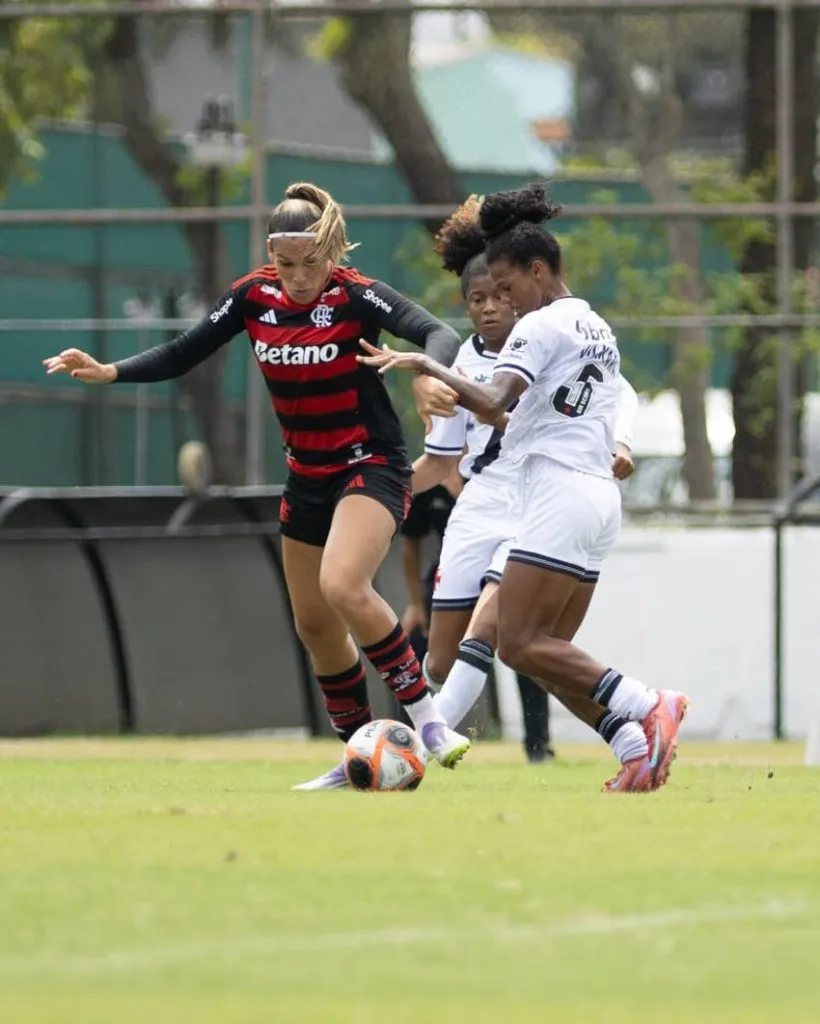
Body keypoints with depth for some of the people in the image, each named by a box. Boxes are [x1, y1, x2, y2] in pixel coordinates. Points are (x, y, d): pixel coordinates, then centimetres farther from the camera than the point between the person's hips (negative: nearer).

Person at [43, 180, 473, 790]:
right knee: (312, 621, 11)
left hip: (371, 466, -7)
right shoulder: (255, 296, -4)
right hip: (307, 477, 7)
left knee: (343, 586, -30)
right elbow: (183, 355, 4)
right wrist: (109, 372, -11)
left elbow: (437, 333, -32)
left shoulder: (355, 296, -19)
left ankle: (426, 717, -22)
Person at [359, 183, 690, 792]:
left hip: (561, 492, -10)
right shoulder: (599, 329, 20)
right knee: (550, 653, 7)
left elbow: (493, 403, -22)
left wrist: (422, 365, -20)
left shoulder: (541, 326, -8)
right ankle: (640, 747, -6)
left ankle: (647, 707, -22)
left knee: (520, 644, -13)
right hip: (600, 496, 10)